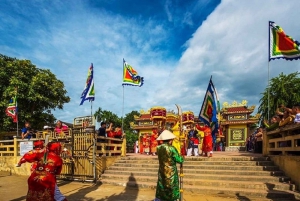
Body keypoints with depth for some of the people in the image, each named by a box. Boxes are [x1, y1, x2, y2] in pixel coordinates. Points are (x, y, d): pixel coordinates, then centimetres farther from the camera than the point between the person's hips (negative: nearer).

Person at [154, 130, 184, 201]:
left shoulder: (159, 148, -2)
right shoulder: (171, 148, -20)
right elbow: (180, 160, -13)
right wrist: (182, 157, 7)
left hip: (162, 174, 5)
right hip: (171, 174, -5)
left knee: (160, 193, 16)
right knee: (172, 194, 10)